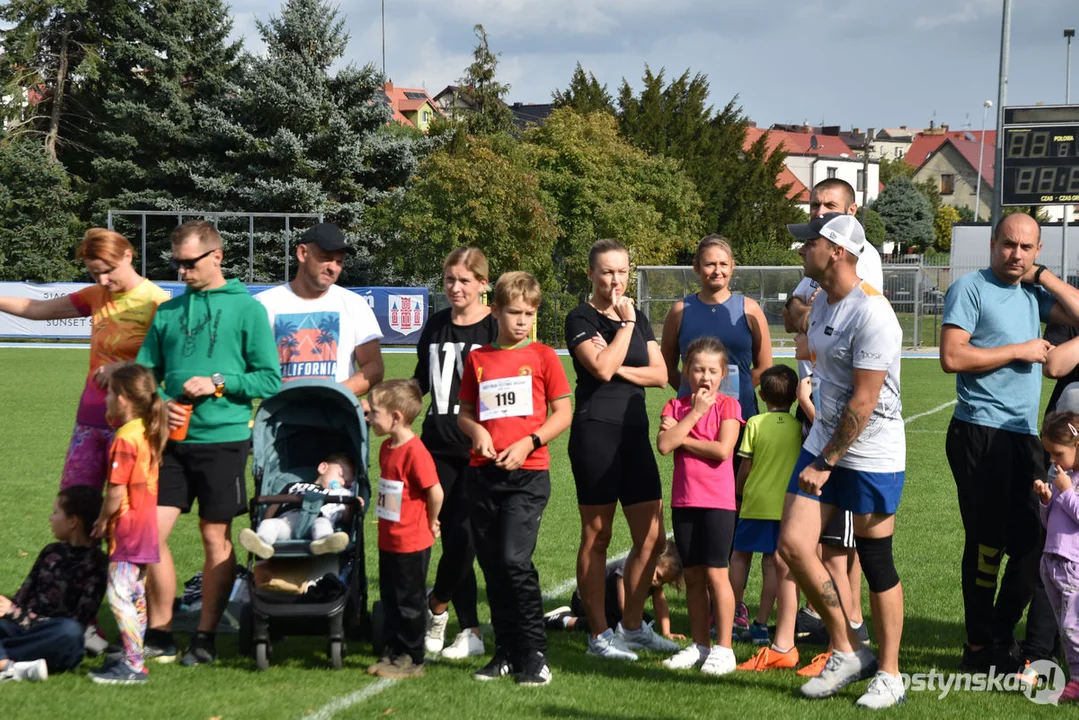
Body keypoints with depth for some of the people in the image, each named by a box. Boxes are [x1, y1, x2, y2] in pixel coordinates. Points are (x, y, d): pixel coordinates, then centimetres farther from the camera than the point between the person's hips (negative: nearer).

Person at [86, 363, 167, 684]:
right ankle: (131, 658, 22)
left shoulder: (125, 439, -19)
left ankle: (134, 666, -8)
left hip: (127, 530, -10)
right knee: (136, 596, 15)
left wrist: (102, 521, -7)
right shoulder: (148, 433, 8)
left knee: (119, 596, -8)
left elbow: (116, 492, -19)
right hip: (146, 528, 10)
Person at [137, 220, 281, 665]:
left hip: (223, 440, -4)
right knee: (150, 532, -1)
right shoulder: (168, 311, 10)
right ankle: (158, 634, 12)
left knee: (216, 539, 5)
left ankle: (206, 637, 15)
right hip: (172, 441, 4)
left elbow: (270, 380, -4)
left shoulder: (246, 308, -1)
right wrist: (159, 403, -6)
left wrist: (218, 384, -14)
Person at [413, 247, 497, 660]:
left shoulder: (496, 328, -2)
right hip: (438, 444, 5)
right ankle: (471, 632, 12)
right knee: (451, 537, 3)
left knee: (464, 535, -9)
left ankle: (436, 606, 16)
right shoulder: (436, 325, 14)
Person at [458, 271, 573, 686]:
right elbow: (464, 413, 16)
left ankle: (535, 656, -5)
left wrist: (528, 442, -12)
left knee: (515, 559, -15)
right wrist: (476, 431, -6)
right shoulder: (478, 359, 11)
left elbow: (563, 414, 1)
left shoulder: (542, 356, 2)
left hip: (528, 473, -4)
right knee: (491, 564, 7)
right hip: (484, 473, 4)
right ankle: (506, 652, 19)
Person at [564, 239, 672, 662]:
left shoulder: (638, 318, 16)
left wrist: (619, 368, -8)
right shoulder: (581, 319, -4)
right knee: (596, 537, 1)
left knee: (652, 537, 5)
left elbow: (660, 374, 7)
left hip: (635, 432, 7)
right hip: (595, 432, -6)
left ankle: (632, 626, 20)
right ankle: (599, 634, 9)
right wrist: (625, 322, -11)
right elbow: (602, 368, -19)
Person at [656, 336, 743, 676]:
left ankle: (723, 648, 2)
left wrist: (681, 436, -9)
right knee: (692, 575, 10)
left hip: (717, 501, -4)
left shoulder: (727, 405, -2)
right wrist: (695, 412, -10)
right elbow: (664, 445, -10)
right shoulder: (676, 406, 7)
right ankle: (699, 644, 19)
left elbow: (722, 450, -17)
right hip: (684, 501, 4)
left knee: (716, 573, -5)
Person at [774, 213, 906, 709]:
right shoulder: (821, 305, 9)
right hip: (824, 443, 8)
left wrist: (826, 463, -15)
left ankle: (889, 674, 15)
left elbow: (863, 402, -20)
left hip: (872, 455, -8)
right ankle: (848, 653, 15)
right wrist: (819, 455, 16)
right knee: (793, 544, 0)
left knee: (876, 564, 0)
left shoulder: (872, 314, -20)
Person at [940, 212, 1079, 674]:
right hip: (981, 433, -7)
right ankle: (981, 649, 11)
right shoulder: (970, 288, -5)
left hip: (1024, 435, 7)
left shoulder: (1033, 293, 15)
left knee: (1032, 543, 8)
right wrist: (1019, 350, -11)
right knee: (987, 542, -1)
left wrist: (1041, 276, 3)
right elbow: (952, 357, -15)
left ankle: (1001, 638, 23)